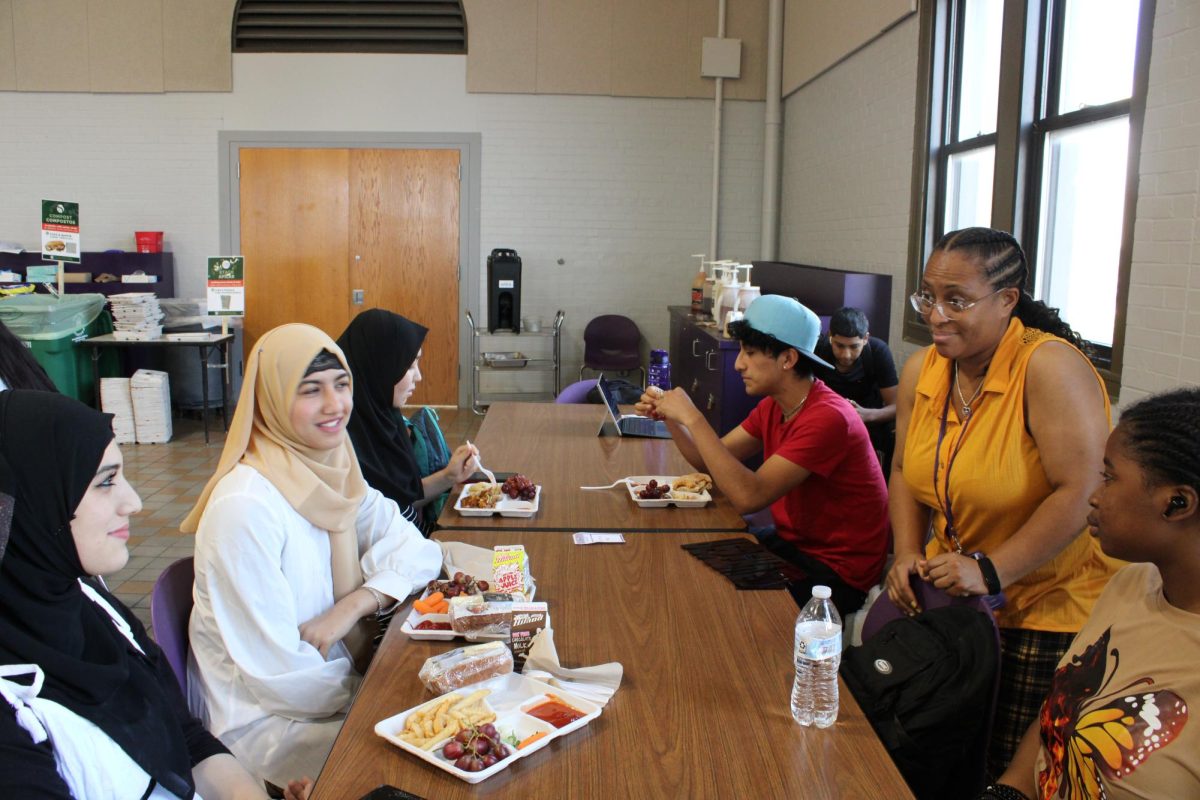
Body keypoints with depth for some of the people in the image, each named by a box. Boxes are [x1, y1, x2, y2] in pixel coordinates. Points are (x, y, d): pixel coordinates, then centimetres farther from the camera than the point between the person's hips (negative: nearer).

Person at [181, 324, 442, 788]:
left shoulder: (330, 472, -1)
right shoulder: (245, 507, -24)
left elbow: (417, 552, -2)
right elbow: (275, 672, -23)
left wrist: (353, 606, -19)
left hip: (336, 676, 7)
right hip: (262, 721, -7)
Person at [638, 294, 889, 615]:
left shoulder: (827, 418, -26)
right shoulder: (774, 406, 4)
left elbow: (748, 496, -33)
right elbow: (711, 461, 8)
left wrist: (693, 418, -30)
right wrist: (669, 416, -8)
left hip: (837, 573, -8)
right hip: (792, 544, 8)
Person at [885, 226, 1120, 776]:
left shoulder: (1051, 367, -20)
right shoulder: (920, 372, 1)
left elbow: (1082, 494, -24)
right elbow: (906, 473, 12)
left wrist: (991, 571, -24)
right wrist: (908, 554, -3)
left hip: (1052, 610, -6)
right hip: (950, 598, 6)